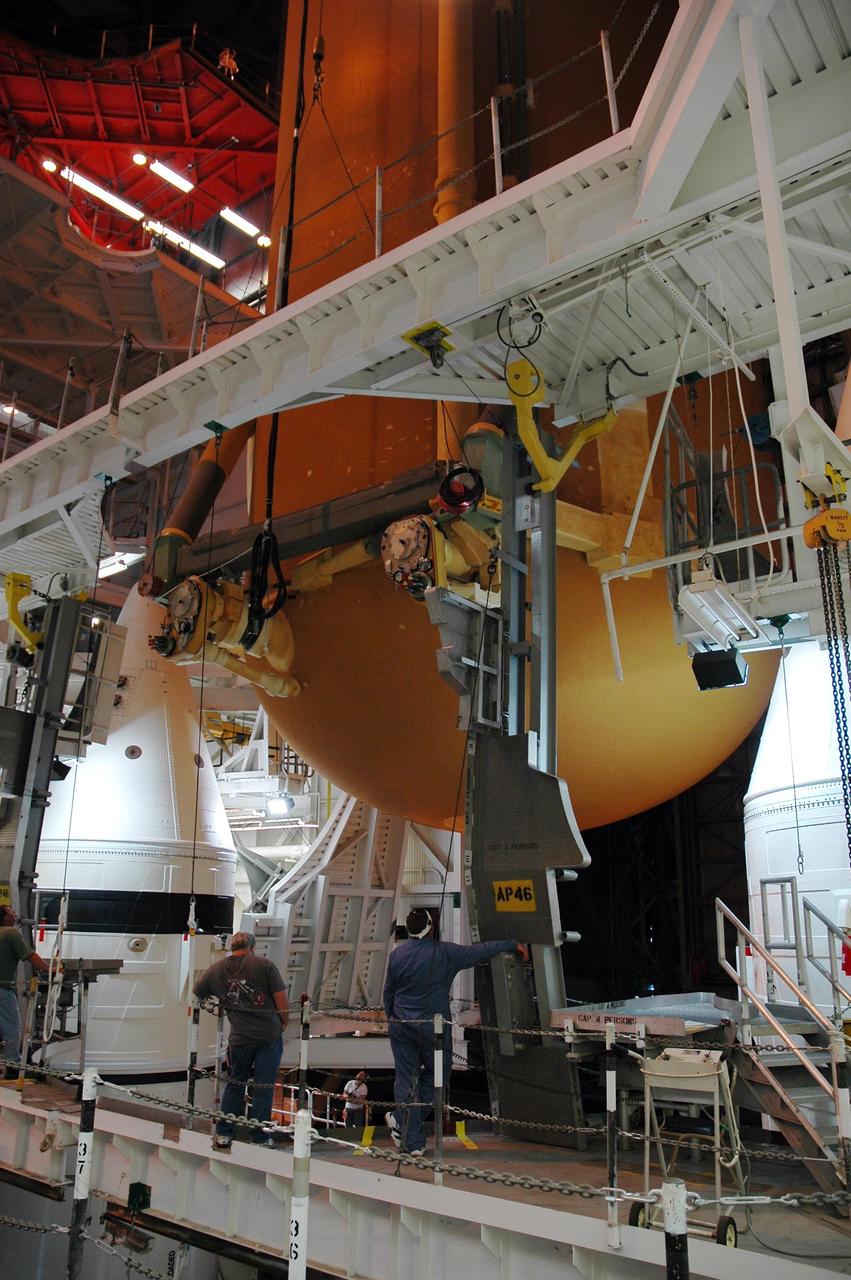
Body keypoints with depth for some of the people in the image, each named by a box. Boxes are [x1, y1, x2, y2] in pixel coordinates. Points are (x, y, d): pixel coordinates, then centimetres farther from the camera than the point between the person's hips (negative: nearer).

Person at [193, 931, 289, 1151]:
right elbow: (281, 999, -8)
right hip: (270, 1034, -2)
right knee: (264, 1087, 8)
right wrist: (284, 1022, 7)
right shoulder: (264, 964, -7)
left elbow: (196, 995, 13)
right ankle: (260, 1138, 15)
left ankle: (223, 1134, 25)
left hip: (240, 1037, 2)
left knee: (235, 1084, 20)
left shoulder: (215, 970, 2)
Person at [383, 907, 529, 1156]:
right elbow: (479, 951, -5)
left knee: (406, 1080, 9)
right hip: (432, 1027, -3)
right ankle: (402, 1122, 11)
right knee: (436, 1075, 15)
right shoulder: (444, 953, -11)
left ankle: (413, 1141, 12)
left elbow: (388, 992, 7)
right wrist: (514, 944, 5)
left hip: (401, 1026, 4)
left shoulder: (397, 954, -1)